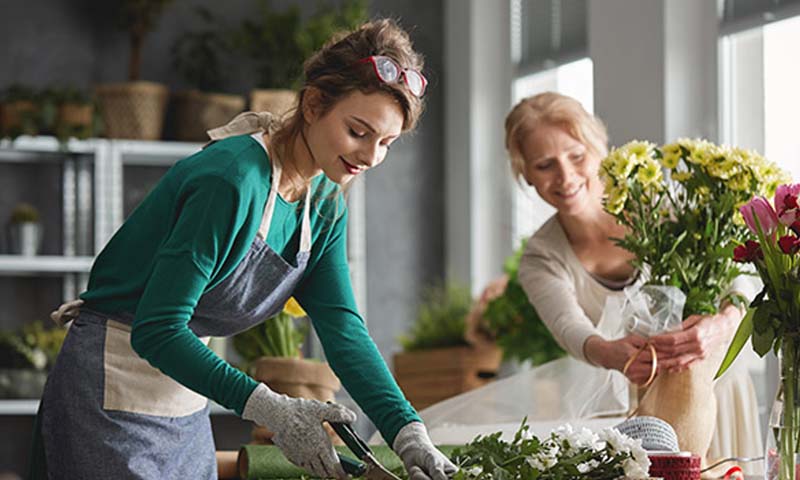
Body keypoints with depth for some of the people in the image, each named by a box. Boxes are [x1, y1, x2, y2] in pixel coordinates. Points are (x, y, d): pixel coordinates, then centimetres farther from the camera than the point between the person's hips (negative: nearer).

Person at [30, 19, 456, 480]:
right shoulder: (233, 179, -25)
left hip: (186, 405, 8)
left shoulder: (325, 206, 2)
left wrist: (408, 432, -20)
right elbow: (156, 330, -27)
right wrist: (266, 407, -34)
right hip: (114, 396, -8)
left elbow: (343, 328, -6)